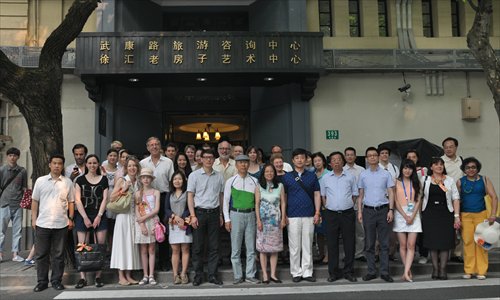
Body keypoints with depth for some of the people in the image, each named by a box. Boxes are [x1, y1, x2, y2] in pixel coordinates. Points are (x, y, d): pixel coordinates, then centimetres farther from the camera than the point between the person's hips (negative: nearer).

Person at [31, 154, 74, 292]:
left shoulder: (68, 182, 4)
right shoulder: (40, 181, 4)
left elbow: (71, 202, 8)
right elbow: (35, 201, 7)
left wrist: (70, 218, 2)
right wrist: (33, 219, 2)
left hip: (61, 224, 0)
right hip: (42, 224, 1)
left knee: (58, 255, 7)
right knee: (41, 254, 7)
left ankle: (56, 280, 17)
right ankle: (42, 281, 18)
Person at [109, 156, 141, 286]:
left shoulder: (138, 182, 11)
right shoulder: (121, 180, -2)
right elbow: (111, 199, -6)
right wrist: (123, 190, -14)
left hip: (135, 216, 5)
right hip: (123, 215, -5)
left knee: (132, 244, 6)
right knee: (122, 243, -2)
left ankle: (128, 275, 13)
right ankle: (121, 276, 4)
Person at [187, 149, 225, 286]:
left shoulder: (219, 176, 8)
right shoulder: (194, 175, 0)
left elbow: (221, 196, 13)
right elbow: (190, 196, -2)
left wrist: (221, 215, 11)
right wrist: (193, 215, -9)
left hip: (214, 213, 3)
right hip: (200, 212, -2)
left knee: (214, 246, 6)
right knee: (198, 246, 3)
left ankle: (212, 275, 15)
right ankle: (198, 275, 14)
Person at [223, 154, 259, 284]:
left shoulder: (254, 181, 7)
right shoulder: (230, 181, 2)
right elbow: (226, 201, 2)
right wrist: (227, 219, -3)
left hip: (250, 215, 2)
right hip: (236, 215, -1)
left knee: (251, 247, 6)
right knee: (236, 248, 3)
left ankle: (250, 275, 16)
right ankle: (238, 276, 14)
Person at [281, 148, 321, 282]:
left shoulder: (312, 176, 8)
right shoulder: (286, 177, 4)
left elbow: (317, 195, 9)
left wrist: (317, 213, 1)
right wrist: (283, 215, -1)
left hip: (309, 216, 1)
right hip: (293, 216, -1)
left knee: (308, 245, 7)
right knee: (294, 246, 3)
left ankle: (307, 272, 16)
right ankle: (296, 273, 14)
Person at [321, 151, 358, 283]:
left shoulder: (350, 177, 6)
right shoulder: (325, 178, 6)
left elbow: (355, 194, 11)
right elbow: (322, 195, 12)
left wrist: (349, 206, 2)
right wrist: (327, 206, 3)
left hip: (348, 213, 0)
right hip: (331, 214, 0)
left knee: (349, 243, 4)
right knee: (332, 244, 4)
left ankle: (349, 271, 16)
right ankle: (333, 272, 13)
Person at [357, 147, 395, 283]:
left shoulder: (386, 174, 3)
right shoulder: (363, 175, 6)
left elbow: (391, 193, 3)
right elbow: (360, 195, 9)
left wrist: (391, 210, -7)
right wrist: (359, 211, 3)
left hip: (383, 210, -1)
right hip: (368, 210, 1)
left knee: (384, 243, 3)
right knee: (369, 243, 5)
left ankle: (384, 272, 11)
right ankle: (371, 271, 14)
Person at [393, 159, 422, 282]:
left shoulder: (416, 183, 9)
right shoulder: (396, 182, 3)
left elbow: (418, 200, 3)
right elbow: (395, 201, -2)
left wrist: (412, 216, -9)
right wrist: (405, 216, -10)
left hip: (414, 214, 1)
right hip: (400, 214, -1)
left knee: (411, 245, -7)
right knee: (403, 245, 2)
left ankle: (406, 272, -10)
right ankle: (409, 271, 13)